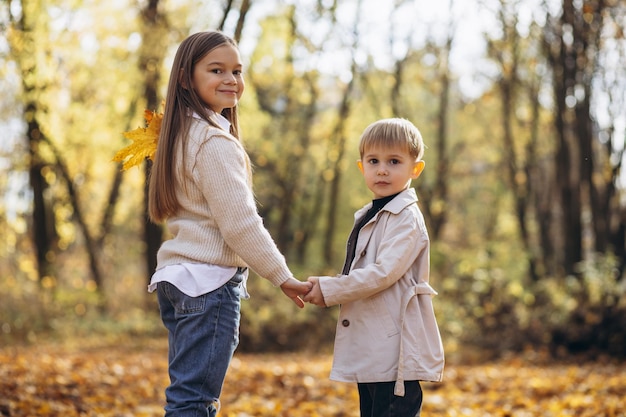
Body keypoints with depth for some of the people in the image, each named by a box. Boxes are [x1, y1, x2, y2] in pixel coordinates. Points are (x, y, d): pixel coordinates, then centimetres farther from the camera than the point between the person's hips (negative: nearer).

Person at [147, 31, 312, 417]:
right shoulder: (215, 142, -15)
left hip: (178, 277, 10)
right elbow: (239, 223, -18)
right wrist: (283, 276, -9)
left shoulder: (183, 135, 14)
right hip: (210, 281, -10)